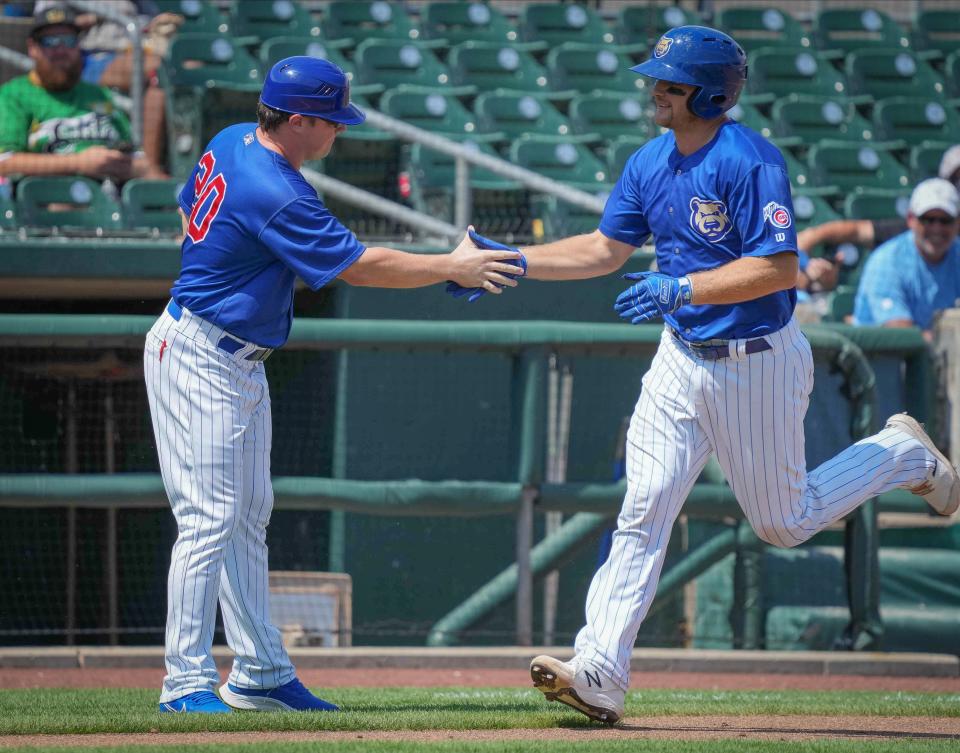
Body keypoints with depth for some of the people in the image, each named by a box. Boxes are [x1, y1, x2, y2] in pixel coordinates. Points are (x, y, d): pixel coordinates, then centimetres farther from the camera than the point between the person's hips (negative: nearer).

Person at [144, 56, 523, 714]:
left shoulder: (232, 143, 4)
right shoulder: (276, 196, -26)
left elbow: (189, 213, 20)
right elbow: (360, 266, -20)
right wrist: (453, 268, -12)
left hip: (241, 363, 11)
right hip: (200, 359, -11)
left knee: (249, 519, 11)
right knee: (210, 519, -10)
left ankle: (261, 675, 15)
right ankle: (188, 682, -7)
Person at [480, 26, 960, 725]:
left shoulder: (750, 162, -21)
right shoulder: (651, 163, 3)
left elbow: (780, 269, -26)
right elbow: (605, 249, 12)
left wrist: (682, 288, -30)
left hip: (759, 365, -6)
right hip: (683, 360, 6)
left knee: (783, 521, 9)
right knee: (643, 512, -5)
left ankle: (901, 456, 33)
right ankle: (599, 675, -9)